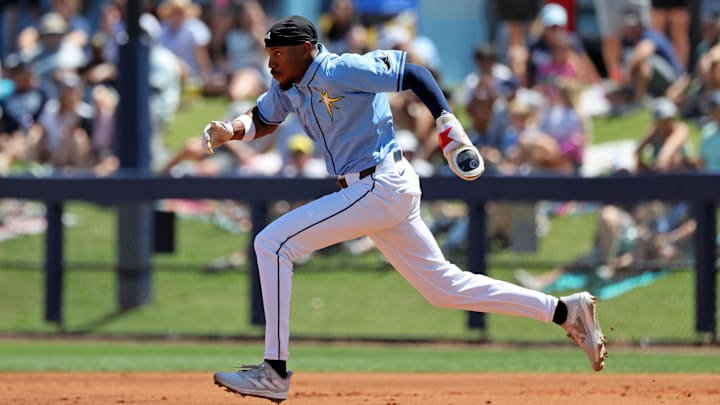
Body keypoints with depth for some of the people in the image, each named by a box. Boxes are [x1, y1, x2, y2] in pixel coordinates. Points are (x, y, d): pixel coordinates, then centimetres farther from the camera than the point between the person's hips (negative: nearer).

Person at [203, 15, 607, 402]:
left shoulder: (341, 70, -15)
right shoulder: (287, 86, 11)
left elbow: (414, 73, -15)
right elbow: (263, 120, 25)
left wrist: (448, 125, -24)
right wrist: (229, 130, 3)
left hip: (381, 187, -10)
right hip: (385, 194, 10)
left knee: (273, 243, -13)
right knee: (444, 286, 13)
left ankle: (275, 372, -12)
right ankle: (566, 311, 16)